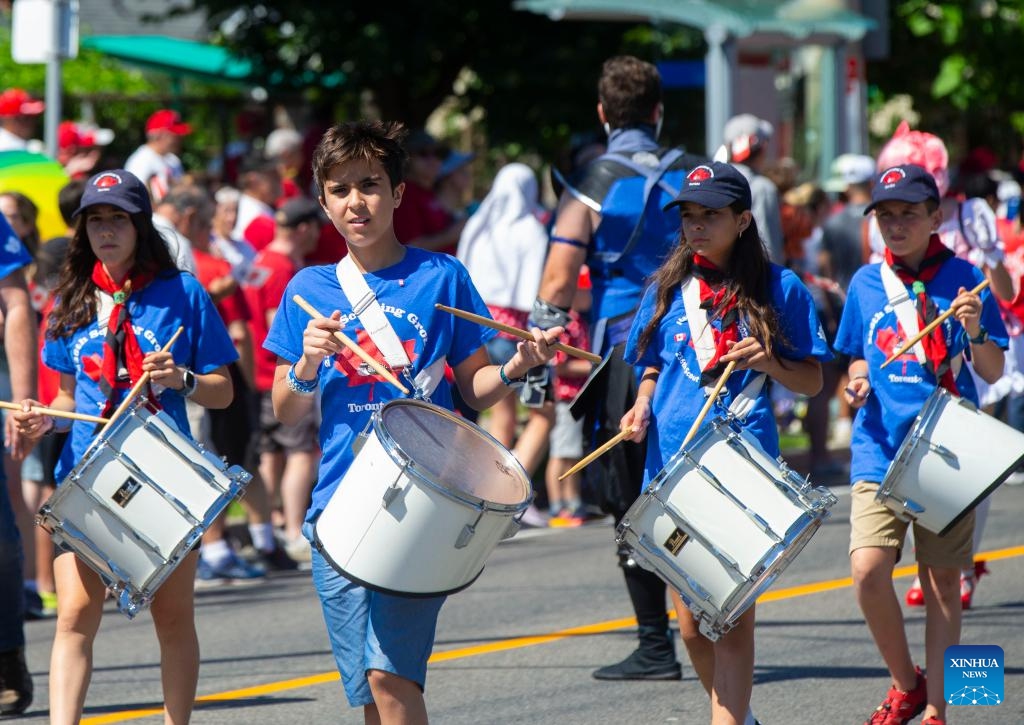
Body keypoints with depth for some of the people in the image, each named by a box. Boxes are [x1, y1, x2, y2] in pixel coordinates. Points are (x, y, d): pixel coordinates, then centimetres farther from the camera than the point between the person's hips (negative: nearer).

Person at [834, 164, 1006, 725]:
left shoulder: (962, 280, -1)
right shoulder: (866, 284, 7)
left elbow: (992, 372, -1)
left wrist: (975, 331, -20)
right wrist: (858, 382, -2)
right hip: (880, 452, 2)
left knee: (942, 581, 3)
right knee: (868, 571, -14)